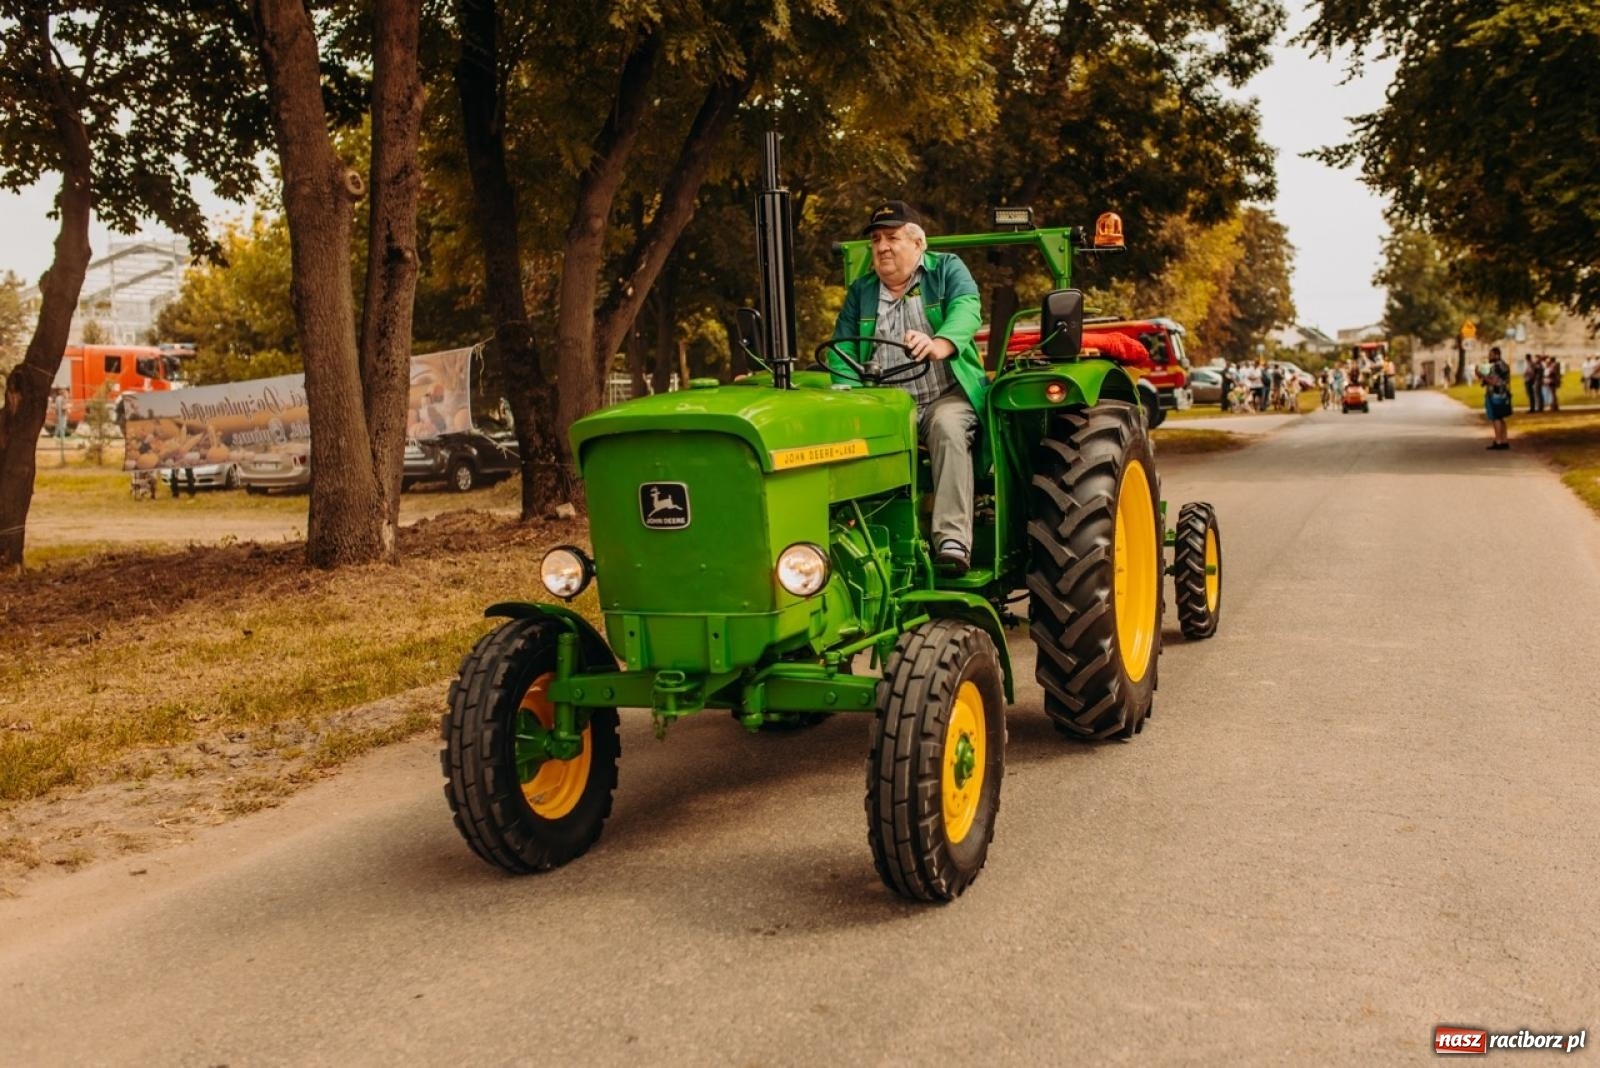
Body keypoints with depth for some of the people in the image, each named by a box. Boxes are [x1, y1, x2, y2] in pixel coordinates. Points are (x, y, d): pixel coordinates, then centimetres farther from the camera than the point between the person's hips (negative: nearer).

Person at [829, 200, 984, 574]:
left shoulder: (947, 270, 6)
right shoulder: (861, 290, 16)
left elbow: (966, 309, -16)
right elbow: (842, 350, 7)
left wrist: (939, 344, -39)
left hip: (947, 394, -2)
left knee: (948, 428, -35)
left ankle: (952, 540, -40)